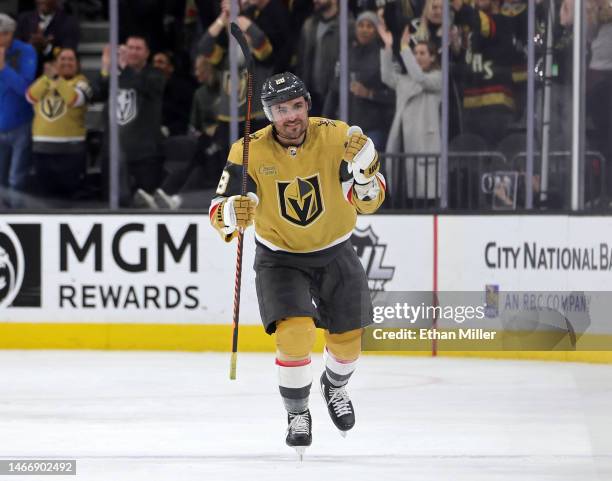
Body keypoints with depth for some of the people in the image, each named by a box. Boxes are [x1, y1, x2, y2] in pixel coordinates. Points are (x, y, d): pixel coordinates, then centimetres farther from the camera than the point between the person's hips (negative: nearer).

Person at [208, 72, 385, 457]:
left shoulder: (337, 137, -18)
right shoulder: (250, 151, -19)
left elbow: (369, 202, -17)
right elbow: (220, 214, -18)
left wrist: (364, 168, -36)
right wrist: (231, 215, -41)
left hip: (335, 253, 2)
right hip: (280, 259, -2)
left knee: (348, 339, 10)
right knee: (294, 333, -21)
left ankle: (335, 386, 45)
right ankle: (297, 413, 2)